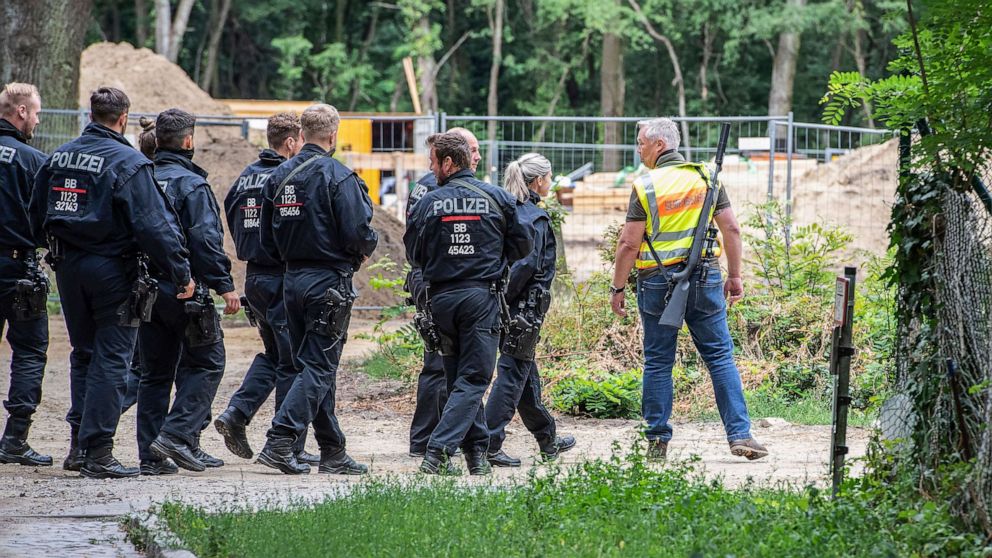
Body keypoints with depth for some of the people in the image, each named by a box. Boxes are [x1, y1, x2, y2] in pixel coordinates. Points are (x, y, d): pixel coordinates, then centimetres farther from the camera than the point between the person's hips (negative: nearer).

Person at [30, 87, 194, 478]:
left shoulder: (58, 158, 6)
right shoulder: (128, 163, -14)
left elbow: (37, 215, 13)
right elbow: (153, 225, -18)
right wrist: (180, 274, -12)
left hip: (68, 268, 6)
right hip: (111, 270, -6)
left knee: (83, 354, 18)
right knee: (111, 358, -1)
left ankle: (79, 444, 18)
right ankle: (98, 453, -3)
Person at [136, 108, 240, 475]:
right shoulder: (191, 185, -11)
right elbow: (206, 241, -18)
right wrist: (225, 286, -16)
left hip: (145, 289, 6)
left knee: (155, 372, 11)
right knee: (205, 364, 4)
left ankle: (151, 455, 9)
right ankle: (176, 436, -10)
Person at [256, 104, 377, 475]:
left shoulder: (278, 176, 7)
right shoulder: (337, 177, -14)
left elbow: (267, 238, 10)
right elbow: (358, 232, -19)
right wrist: (366, 249, 2)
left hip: (292, 279, 7)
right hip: (330, 282, -7)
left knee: (313, 365, 12)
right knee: (319, 367, -4)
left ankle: (333, 453, 17)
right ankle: (279, 442, -17)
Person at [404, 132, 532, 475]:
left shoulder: (429, 203, -2)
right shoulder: (498, 199, -1)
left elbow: (413, 254, 5)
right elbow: (523, 246, 7)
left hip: (441, 298, 1)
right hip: (482, 297, -1)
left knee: (457, 377, 14)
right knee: (473, 379, -1)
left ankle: (477, 452, 13)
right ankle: (438, 452, -14)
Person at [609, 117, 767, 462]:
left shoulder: (645, 186, -7)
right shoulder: (705, 178, 4)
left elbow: (629, 243, -8)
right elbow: (731, 229, 3)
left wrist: (617, 288, 1)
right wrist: (735, 276, 11)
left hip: (658, 282, -2)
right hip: (705, 279, 2)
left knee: (658, 362, 7)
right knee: (720, 356, 5)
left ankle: (657, 442, 8)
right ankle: (740, 435, -3)